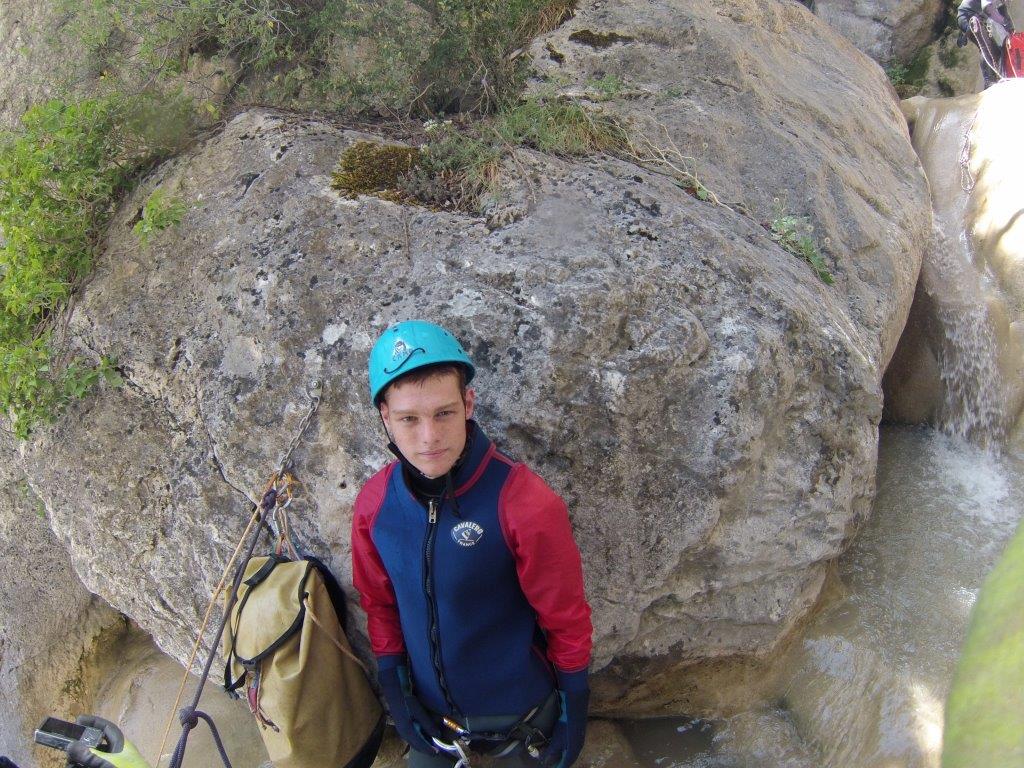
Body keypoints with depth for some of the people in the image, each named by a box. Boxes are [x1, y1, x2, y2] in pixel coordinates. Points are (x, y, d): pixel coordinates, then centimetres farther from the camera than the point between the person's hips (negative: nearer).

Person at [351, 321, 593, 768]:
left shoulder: (526, 505, -26)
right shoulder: (374, 504, -14)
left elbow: (567, 621, -15)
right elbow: (380, 604, 1)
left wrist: (573, 710, -6)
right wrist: (393, 687, 3)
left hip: (520, 717, -3)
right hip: (428, 714, 3)